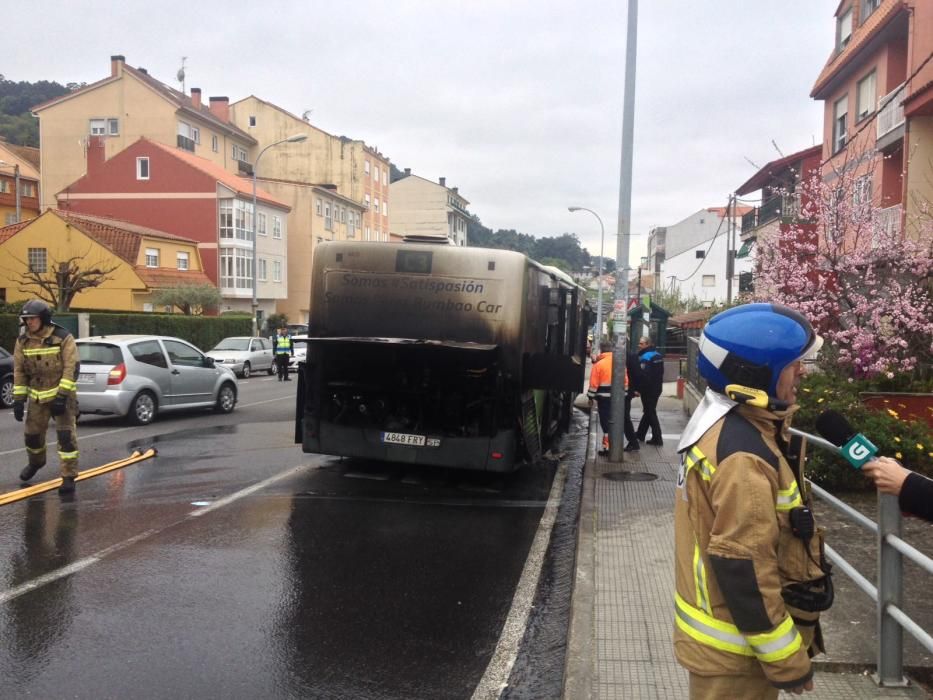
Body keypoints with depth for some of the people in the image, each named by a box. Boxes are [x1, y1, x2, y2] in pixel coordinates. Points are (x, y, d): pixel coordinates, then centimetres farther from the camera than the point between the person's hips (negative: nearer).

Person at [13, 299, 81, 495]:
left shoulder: (63, 338, -14)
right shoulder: (23, 341, 0)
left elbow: (71, 368, -16)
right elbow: (19, 371, 5)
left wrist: (62, 395, -22)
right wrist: (18, 398, 0)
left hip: (62, 394, -5)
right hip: (37, 396, 5)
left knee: (66, 435, -10)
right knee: (32, 433, 14)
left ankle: (69, 477, -4)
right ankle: (35, 462, 44)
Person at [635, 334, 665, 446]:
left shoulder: (645, 357, -19)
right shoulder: (657, 355, 10)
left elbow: (643, 375, -26)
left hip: (648, 390, -9)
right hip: (657, 387, 9)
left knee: (650, 413, -2)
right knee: (648, 411, 18)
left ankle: (657, 438, -3)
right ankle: (640, 434, 31)